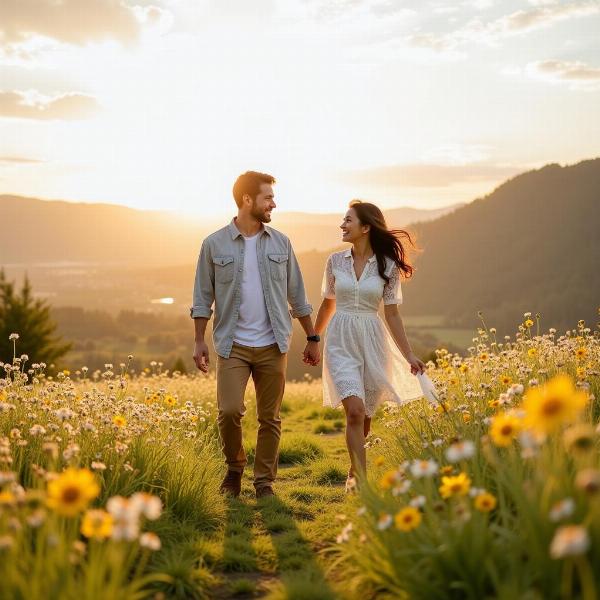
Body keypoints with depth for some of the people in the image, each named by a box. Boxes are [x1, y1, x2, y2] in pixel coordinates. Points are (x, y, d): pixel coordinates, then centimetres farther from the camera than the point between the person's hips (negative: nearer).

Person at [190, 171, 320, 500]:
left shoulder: (280, 243, 6)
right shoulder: (215, 244, 0)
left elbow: (297, 296, 11)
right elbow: (203, 298, 3)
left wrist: (312, 339, 11)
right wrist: (199, 341, -3)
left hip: (273, 345, 2)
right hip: (233, 345, -2)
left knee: (270, 418, 5)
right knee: (230, 411, -12)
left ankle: (264, 481, 18)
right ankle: (234, 467, 14)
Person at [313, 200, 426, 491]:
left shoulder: (387, 266, -1)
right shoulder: (335, 261, 4)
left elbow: (392, 315, 2)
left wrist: (409, 356, -2)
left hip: (373, 342, 0)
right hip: (341, 341, 0)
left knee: (364, 416, 7)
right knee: (355, 410, -18)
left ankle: (354, 472, 31)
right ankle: (361, 479, -15)